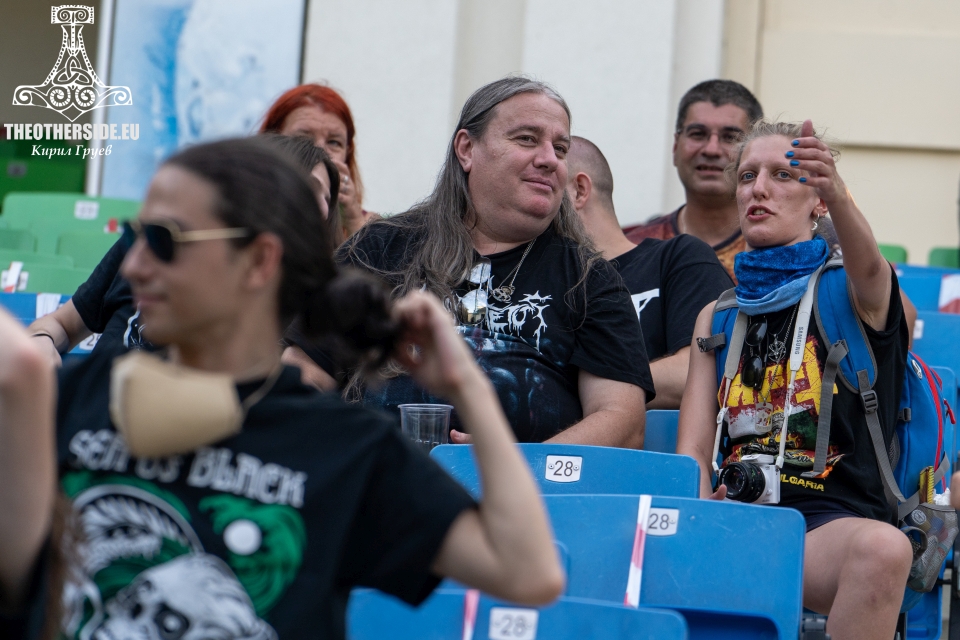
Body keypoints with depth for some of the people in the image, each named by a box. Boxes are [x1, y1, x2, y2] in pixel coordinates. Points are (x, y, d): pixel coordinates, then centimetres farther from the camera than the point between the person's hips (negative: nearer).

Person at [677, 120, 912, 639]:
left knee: (883, 548, -38)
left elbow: (868, 268, -18)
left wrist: (838, 195, -42)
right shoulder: (719, 318, 21)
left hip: (834, 516, -2)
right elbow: (692, 451, 13)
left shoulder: (848, 294, 8)